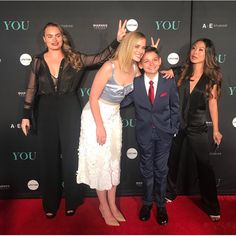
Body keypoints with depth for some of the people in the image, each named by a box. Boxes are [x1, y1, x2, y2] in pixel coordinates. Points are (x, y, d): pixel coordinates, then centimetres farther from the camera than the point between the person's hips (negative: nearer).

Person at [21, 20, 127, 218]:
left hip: (70, 110, -1)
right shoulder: (38, 61, 3)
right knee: (48, 157, 8)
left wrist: (117, 40, -15)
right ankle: (50, 203, 26)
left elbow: (101, 58, -4)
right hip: (46, 112, 1)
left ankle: (72, 201, 26)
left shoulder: (74, 58, 0)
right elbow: (31, 90, 4)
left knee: (71, 155, 7)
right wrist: (26, 115, 1)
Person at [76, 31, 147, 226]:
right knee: (99, 160, 3)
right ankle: (104, 206, 21)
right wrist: (100, 127, -18)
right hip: (96, 115, -6)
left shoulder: (135, 69, -5)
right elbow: (93, 97, -20)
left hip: (114, 115, 6)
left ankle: (112, 204, 28)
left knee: (114, 159, 12)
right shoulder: (109, 67, -23)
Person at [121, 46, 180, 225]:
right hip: (144, 132, 1)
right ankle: (147, 202, 35)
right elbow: (121, 102, -6)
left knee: (161, 169, 11)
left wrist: (174, 129, 1)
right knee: (147, 169, 14)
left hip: (164, 132, 0)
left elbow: (174, 108, 2)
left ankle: (161, 205, 31)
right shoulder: (134, 84, -8)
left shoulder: (169, 82, -7)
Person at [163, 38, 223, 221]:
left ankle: (212, 206, 21)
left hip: (197, 127, -2)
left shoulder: (212, 77, -5)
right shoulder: (181, 71, -2)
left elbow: (212, 103, -1)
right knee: (172, 160, 15)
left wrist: (216, 129, 2)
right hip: (175, 123, 2)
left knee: (204, 165, 4)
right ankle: (170, 193, 38)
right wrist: (169, 74, -12)